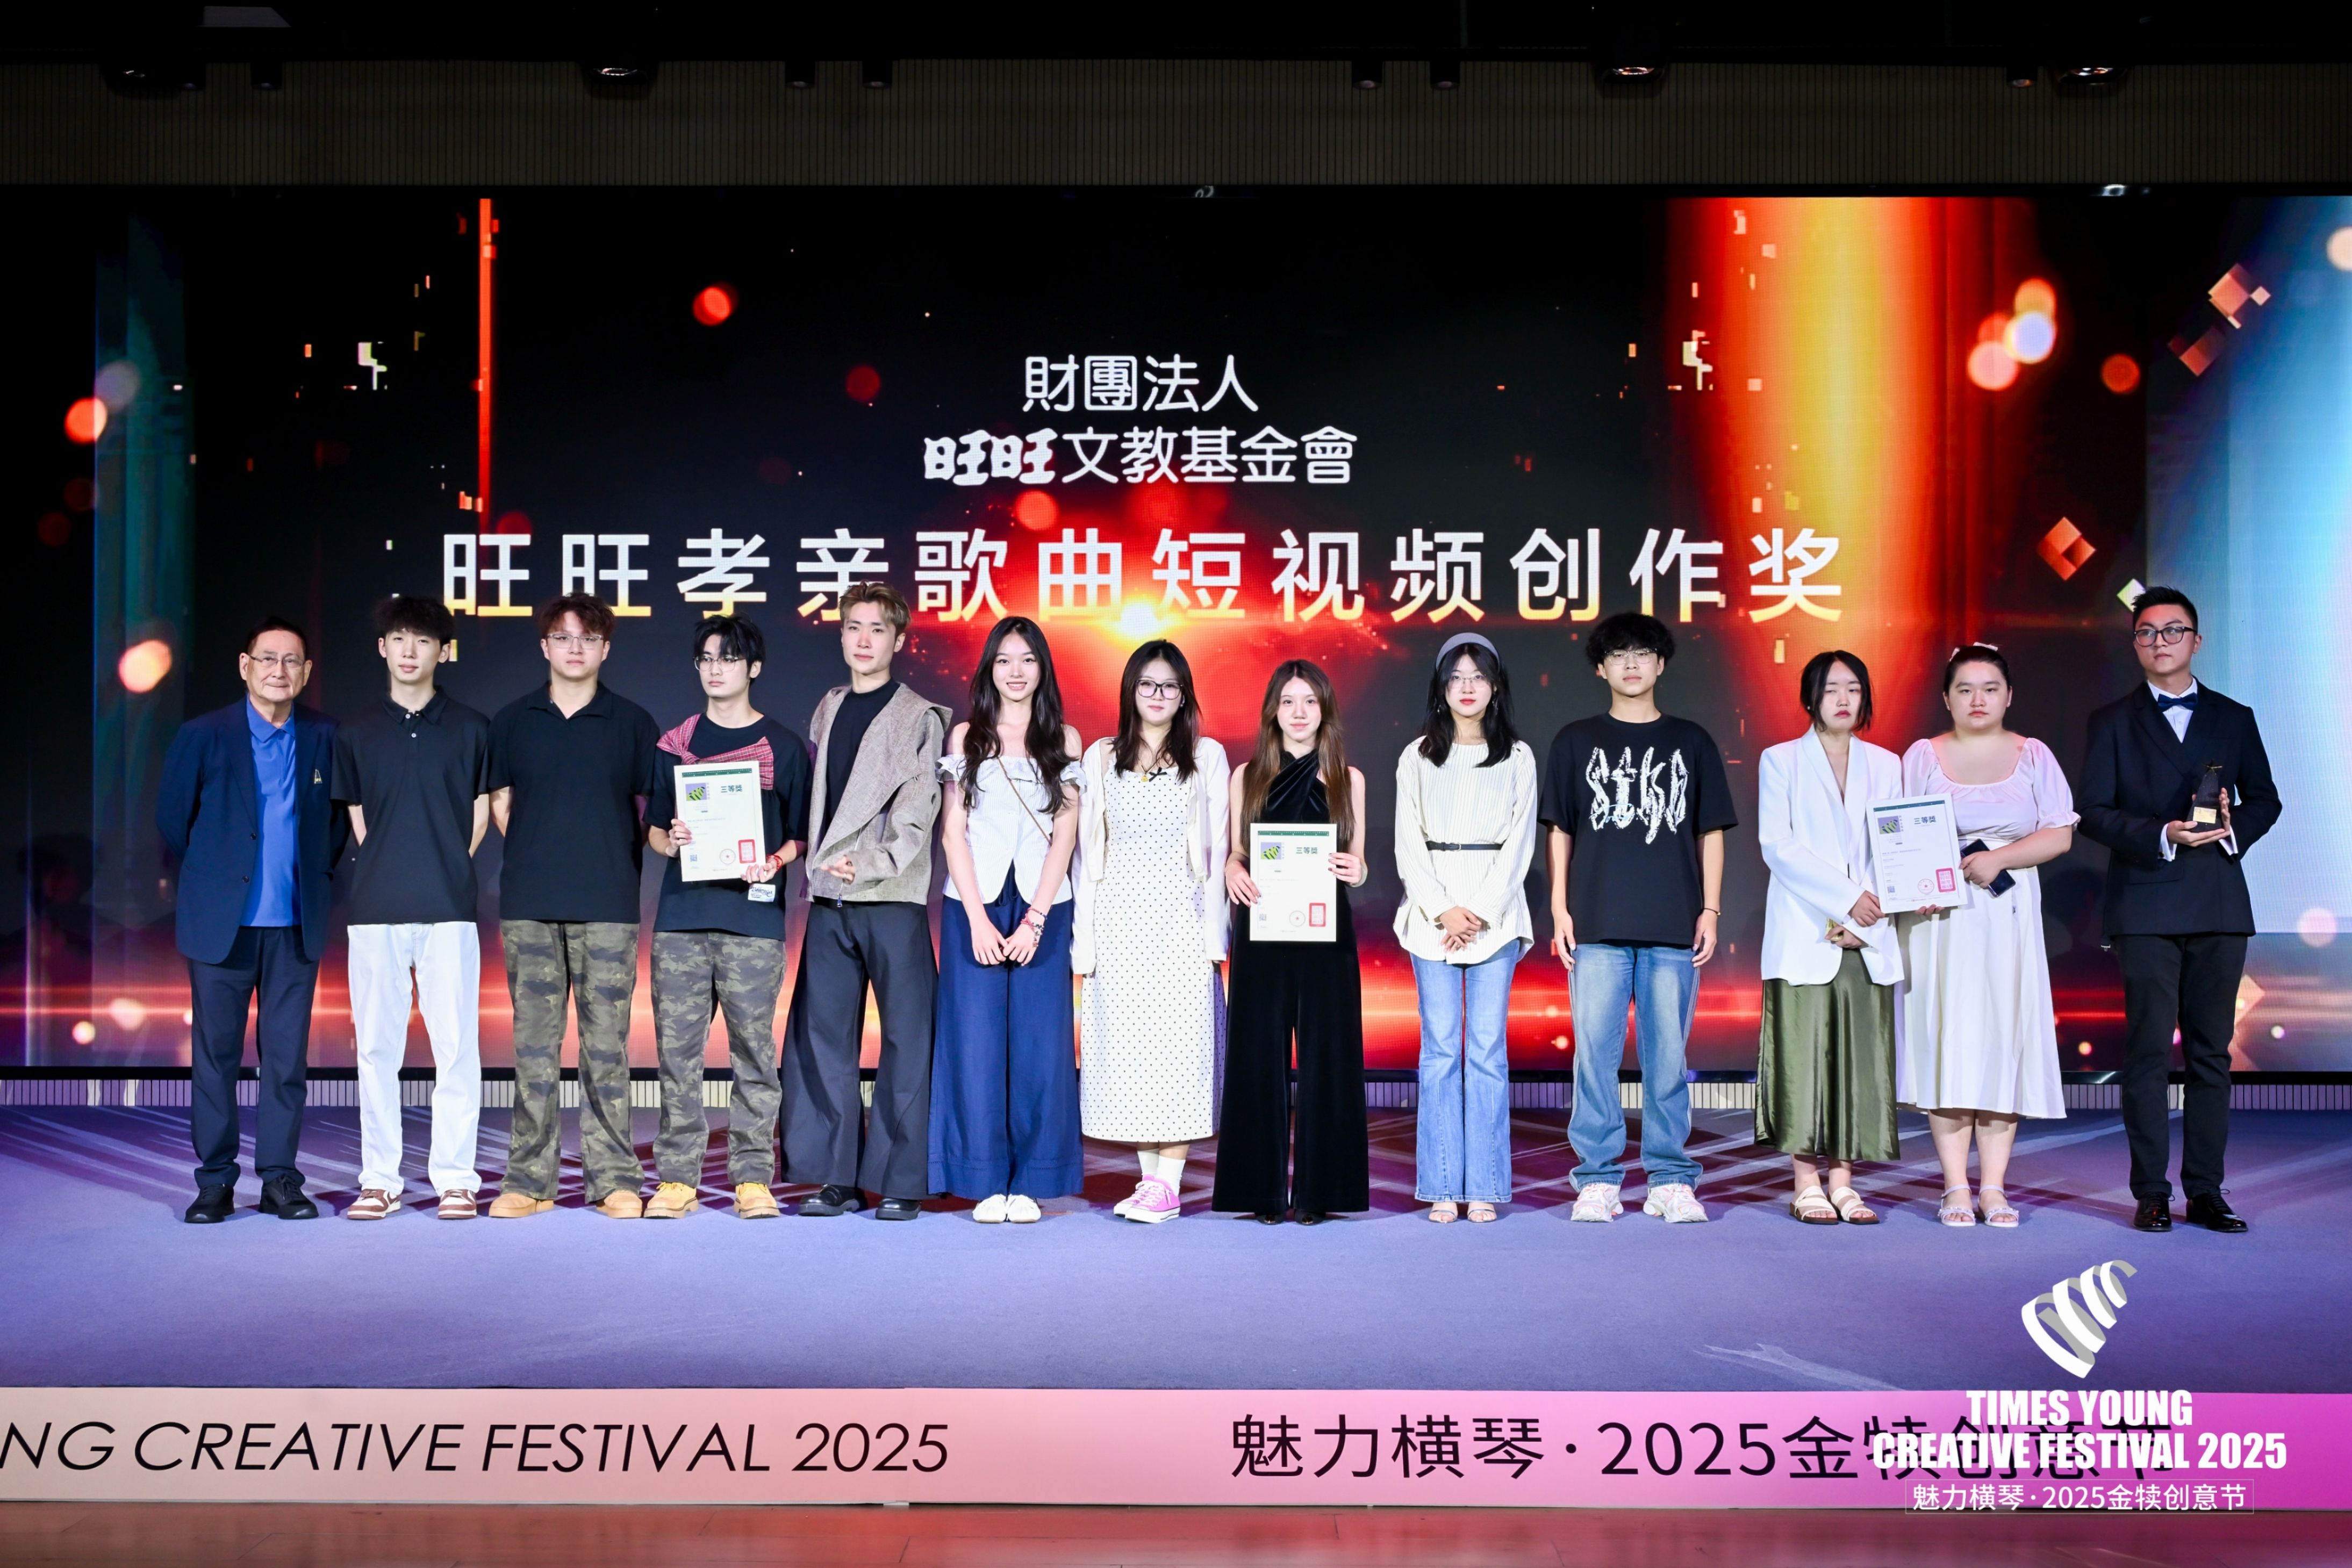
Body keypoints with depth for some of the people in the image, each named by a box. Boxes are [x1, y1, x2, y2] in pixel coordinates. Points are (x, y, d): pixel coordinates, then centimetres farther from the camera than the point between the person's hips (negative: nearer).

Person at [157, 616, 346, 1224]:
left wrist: (319, 876, 10)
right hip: (221, 922, -1)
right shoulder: (203, 736, -2)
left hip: (296, 924, 1)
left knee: (288, 1054, 3)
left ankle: (279, 1178, 11)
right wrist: (209, 879, 12)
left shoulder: (325, 737, 3)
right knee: (215, 1053, 2)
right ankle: (215, 1182, 11)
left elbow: (339, 819, 16)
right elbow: (172, 820, 8)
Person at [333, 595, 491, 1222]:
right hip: (376, 910, 2)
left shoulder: (469, 728, 6)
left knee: (456, 1046, -2)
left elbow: (480, 816, 10)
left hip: (449, 908, -1)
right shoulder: (357, 733, 10)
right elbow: (357, 819, 14)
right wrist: (388, 871, 4)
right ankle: (380, 1180, 9)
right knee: (377, 1046, 3)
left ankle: (455, 1177, 4)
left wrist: (446, 872, 3)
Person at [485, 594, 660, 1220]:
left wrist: (620, 865, 3)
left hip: (607, 905, -1)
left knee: (606, 1044, -1)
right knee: (534, 1044, 3)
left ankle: (615, 1179, 4)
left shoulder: (632, 722, 7)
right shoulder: (513, 721, 10)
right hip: (529, 904, 1)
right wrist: (536, 859, 7)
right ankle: (529, 1179, 9)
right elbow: (500, 803, 15)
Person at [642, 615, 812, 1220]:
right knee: (677, 1048, 0)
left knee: (753, 1049, -2)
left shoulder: (783, 746, 7)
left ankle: (753, 1177, 4)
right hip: (681, 918, 2)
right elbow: (652, 826, 17)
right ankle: (676, 1176, 6)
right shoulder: (675, 744, 14)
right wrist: (669, 841, -5)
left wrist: (775, 862, -11)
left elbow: (802, 832, 8)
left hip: (753, 916, -2)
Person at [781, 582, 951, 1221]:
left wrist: (870, 865, -17)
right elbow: (815, 801, 18)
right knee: (822, 1037, 5)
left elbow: (918, 814, -7)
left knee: (906, 1038, -2)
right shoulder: (828, 711, 17)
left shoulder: (921, 718, 0)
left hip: (894, 899, -5)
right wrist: (814, 868, 7)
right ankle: (838, 1176, 12)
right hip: (829, 901, 5)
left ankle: (903, 1180, 4)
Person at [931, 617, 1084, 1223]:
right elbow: (953, 832, 3)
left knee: (1038, 1042, -1)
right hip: (974, 905, 0)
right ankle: (986, 1182, 4)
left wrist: (1034, 920, -9)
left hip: (1042, 908, 0)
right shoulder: (966, 737, 8)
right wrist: (978, 920, -7)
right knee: (976, 1039, -2)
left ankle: (1030, 1183, 6)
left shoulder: (1063, 739, 8)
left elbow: (1064, 835, 1)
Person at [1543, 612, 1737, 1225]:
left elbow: (1711, 833, 12)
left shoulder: (1691, 742, 12)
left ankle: (1670, 1181, 9)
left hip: (1673, 926, 0)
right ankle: (1597, 1180, 4)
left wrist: (1711, 909, 4)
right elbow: (1559, 832, 11)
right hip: (1597, 924, 0)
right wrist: (1559, 909, 3)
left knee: (1668, 1054, 2)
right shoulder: (1576, 742, 10)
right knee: (1595, 1053, -3)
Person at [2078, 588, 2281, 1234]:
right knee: (2148, 1049, -3)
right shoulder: (2113, 722, 7)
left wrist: (2234, 827, -9)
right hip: (2145, 906, -2)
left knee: (2212, 1051, 4)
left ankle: (2206, 1191, 8)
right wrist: (2161, 835, -14)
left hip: (2219, 906, 2)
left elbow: (2265, 799, 13)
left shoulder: (2234, 718, 14)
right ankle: (2151, 1192, 1)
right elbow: (2093, 812, 1)